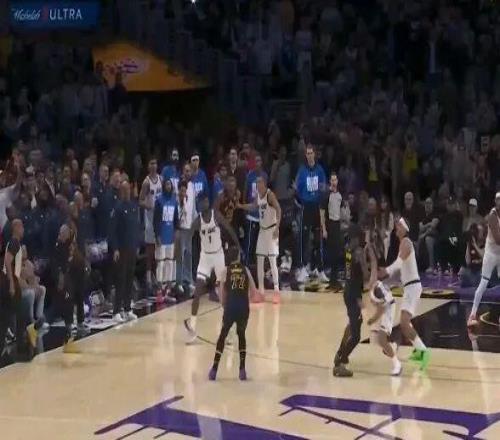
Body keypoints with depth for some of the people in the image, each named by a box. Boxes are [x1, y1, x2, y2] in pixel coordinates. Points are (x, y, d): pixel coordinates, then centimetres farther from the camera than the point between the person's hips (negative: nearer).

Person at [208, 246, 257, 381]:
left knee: (222, 336, 11)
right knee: (241, 335, 20)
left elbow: (222, 293, 3)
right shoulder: (246, 270, 6)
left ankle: (214, 369, 8)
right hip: (244, 308, 1)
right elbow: (253, 290, 6)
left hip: (230, 307, -1)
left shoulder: (225, 271, 2)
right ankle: (242, 369, 12)